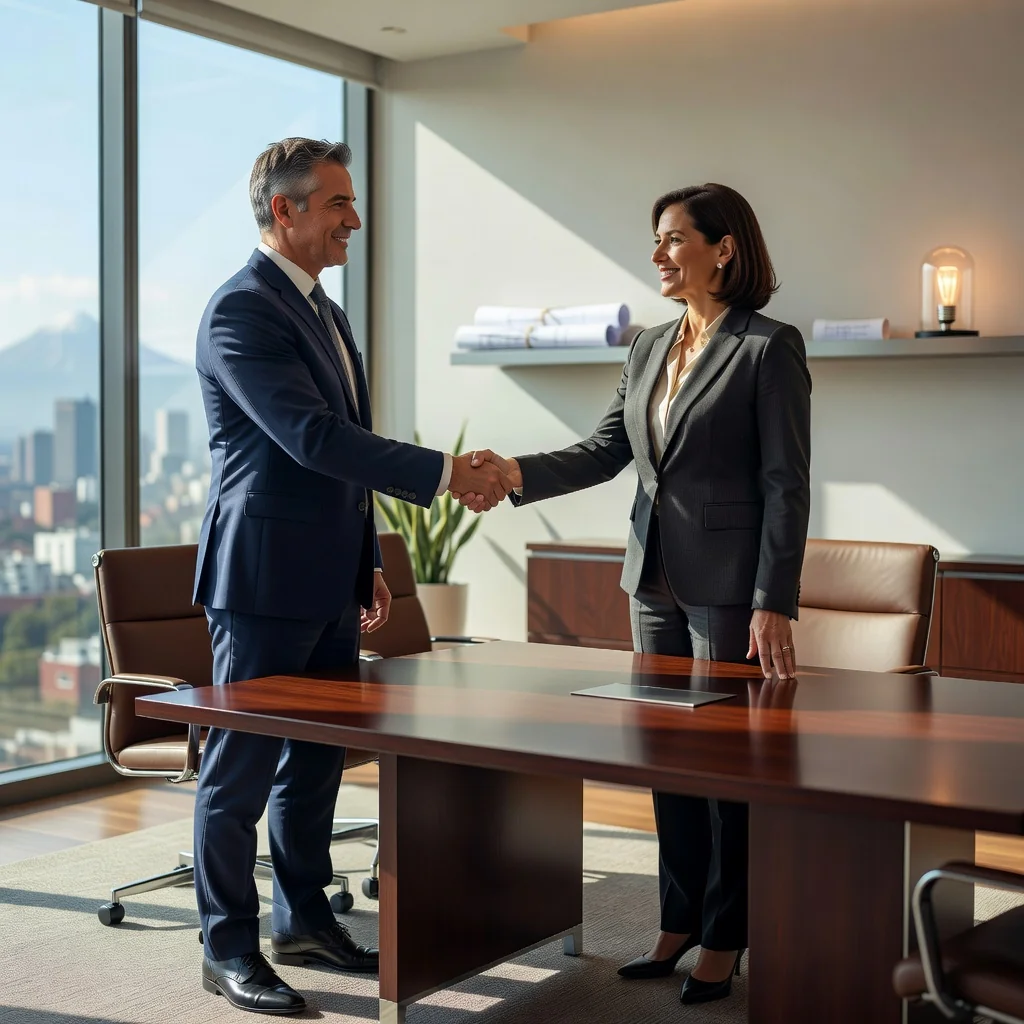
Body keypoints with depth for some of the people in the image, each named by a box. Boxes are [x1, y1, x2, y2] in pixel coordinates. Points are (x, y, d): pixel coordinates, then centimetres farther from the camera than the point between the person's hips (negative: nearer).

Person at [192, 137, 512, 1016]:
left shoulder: (325, 311, 15)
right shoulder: (242, 309, -14)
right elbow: (312, 436, -23)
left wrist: (367, 564, 19)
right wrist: (445, 473, -23)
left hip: (328, 584, 9)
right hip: (264, 579, -9)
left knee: (316, 761, 16)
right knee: (242, 768, 2)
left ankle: (305, 919, 29)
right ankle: (229, 948, 14)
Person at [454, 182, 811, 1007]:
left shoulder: (768, 348, -9)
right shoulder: (649, 349, 11)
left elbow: (786, 485, -13)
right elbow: (604, 452, 8)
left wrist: (774, 604, -17)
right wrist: (516, 472, -7)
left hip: (729, 583, -7)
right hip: (655, 577, 7)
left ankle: (725, 939, 18)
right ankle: (681, 920, 27)